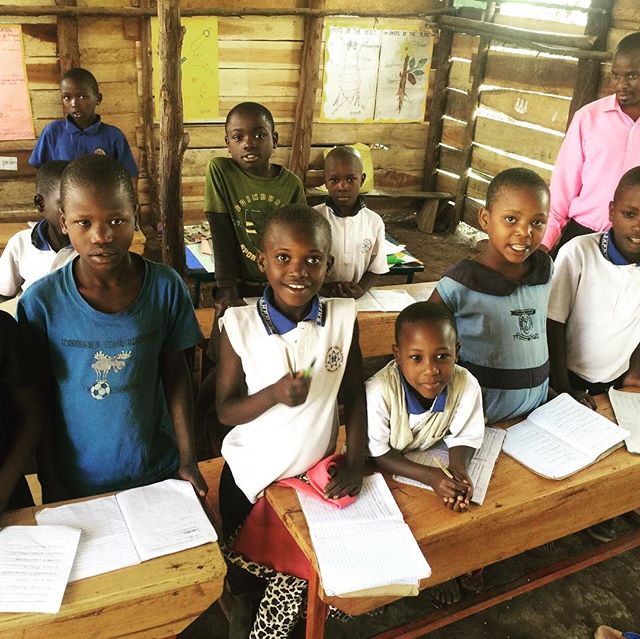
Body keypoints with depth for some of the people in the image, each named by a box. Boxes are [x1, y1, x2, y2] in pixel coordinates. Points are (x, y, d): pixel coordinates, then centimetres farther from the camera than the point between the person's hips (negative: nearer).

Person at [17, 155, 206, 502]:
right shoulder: (40, 301, -15)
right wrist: (50, 484, -2)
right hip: (75, 481, 0)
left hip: (157, 471, 1)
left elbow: (175, 373, -3)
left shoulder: (165, 286, -13)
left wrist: (188, 460, -4)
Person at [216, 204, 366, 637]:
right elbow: (226, 410, -16)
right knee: (242, 563, 23)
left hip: (317, 473, 2)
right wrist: (273, 394, -33)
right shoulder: (240, 325, -21)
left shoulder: (344, 318, -15)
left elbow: (355, 395, -4)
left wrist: (355, 463, -7)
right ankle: (237, 602, 56)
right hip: (251, 474, -2)